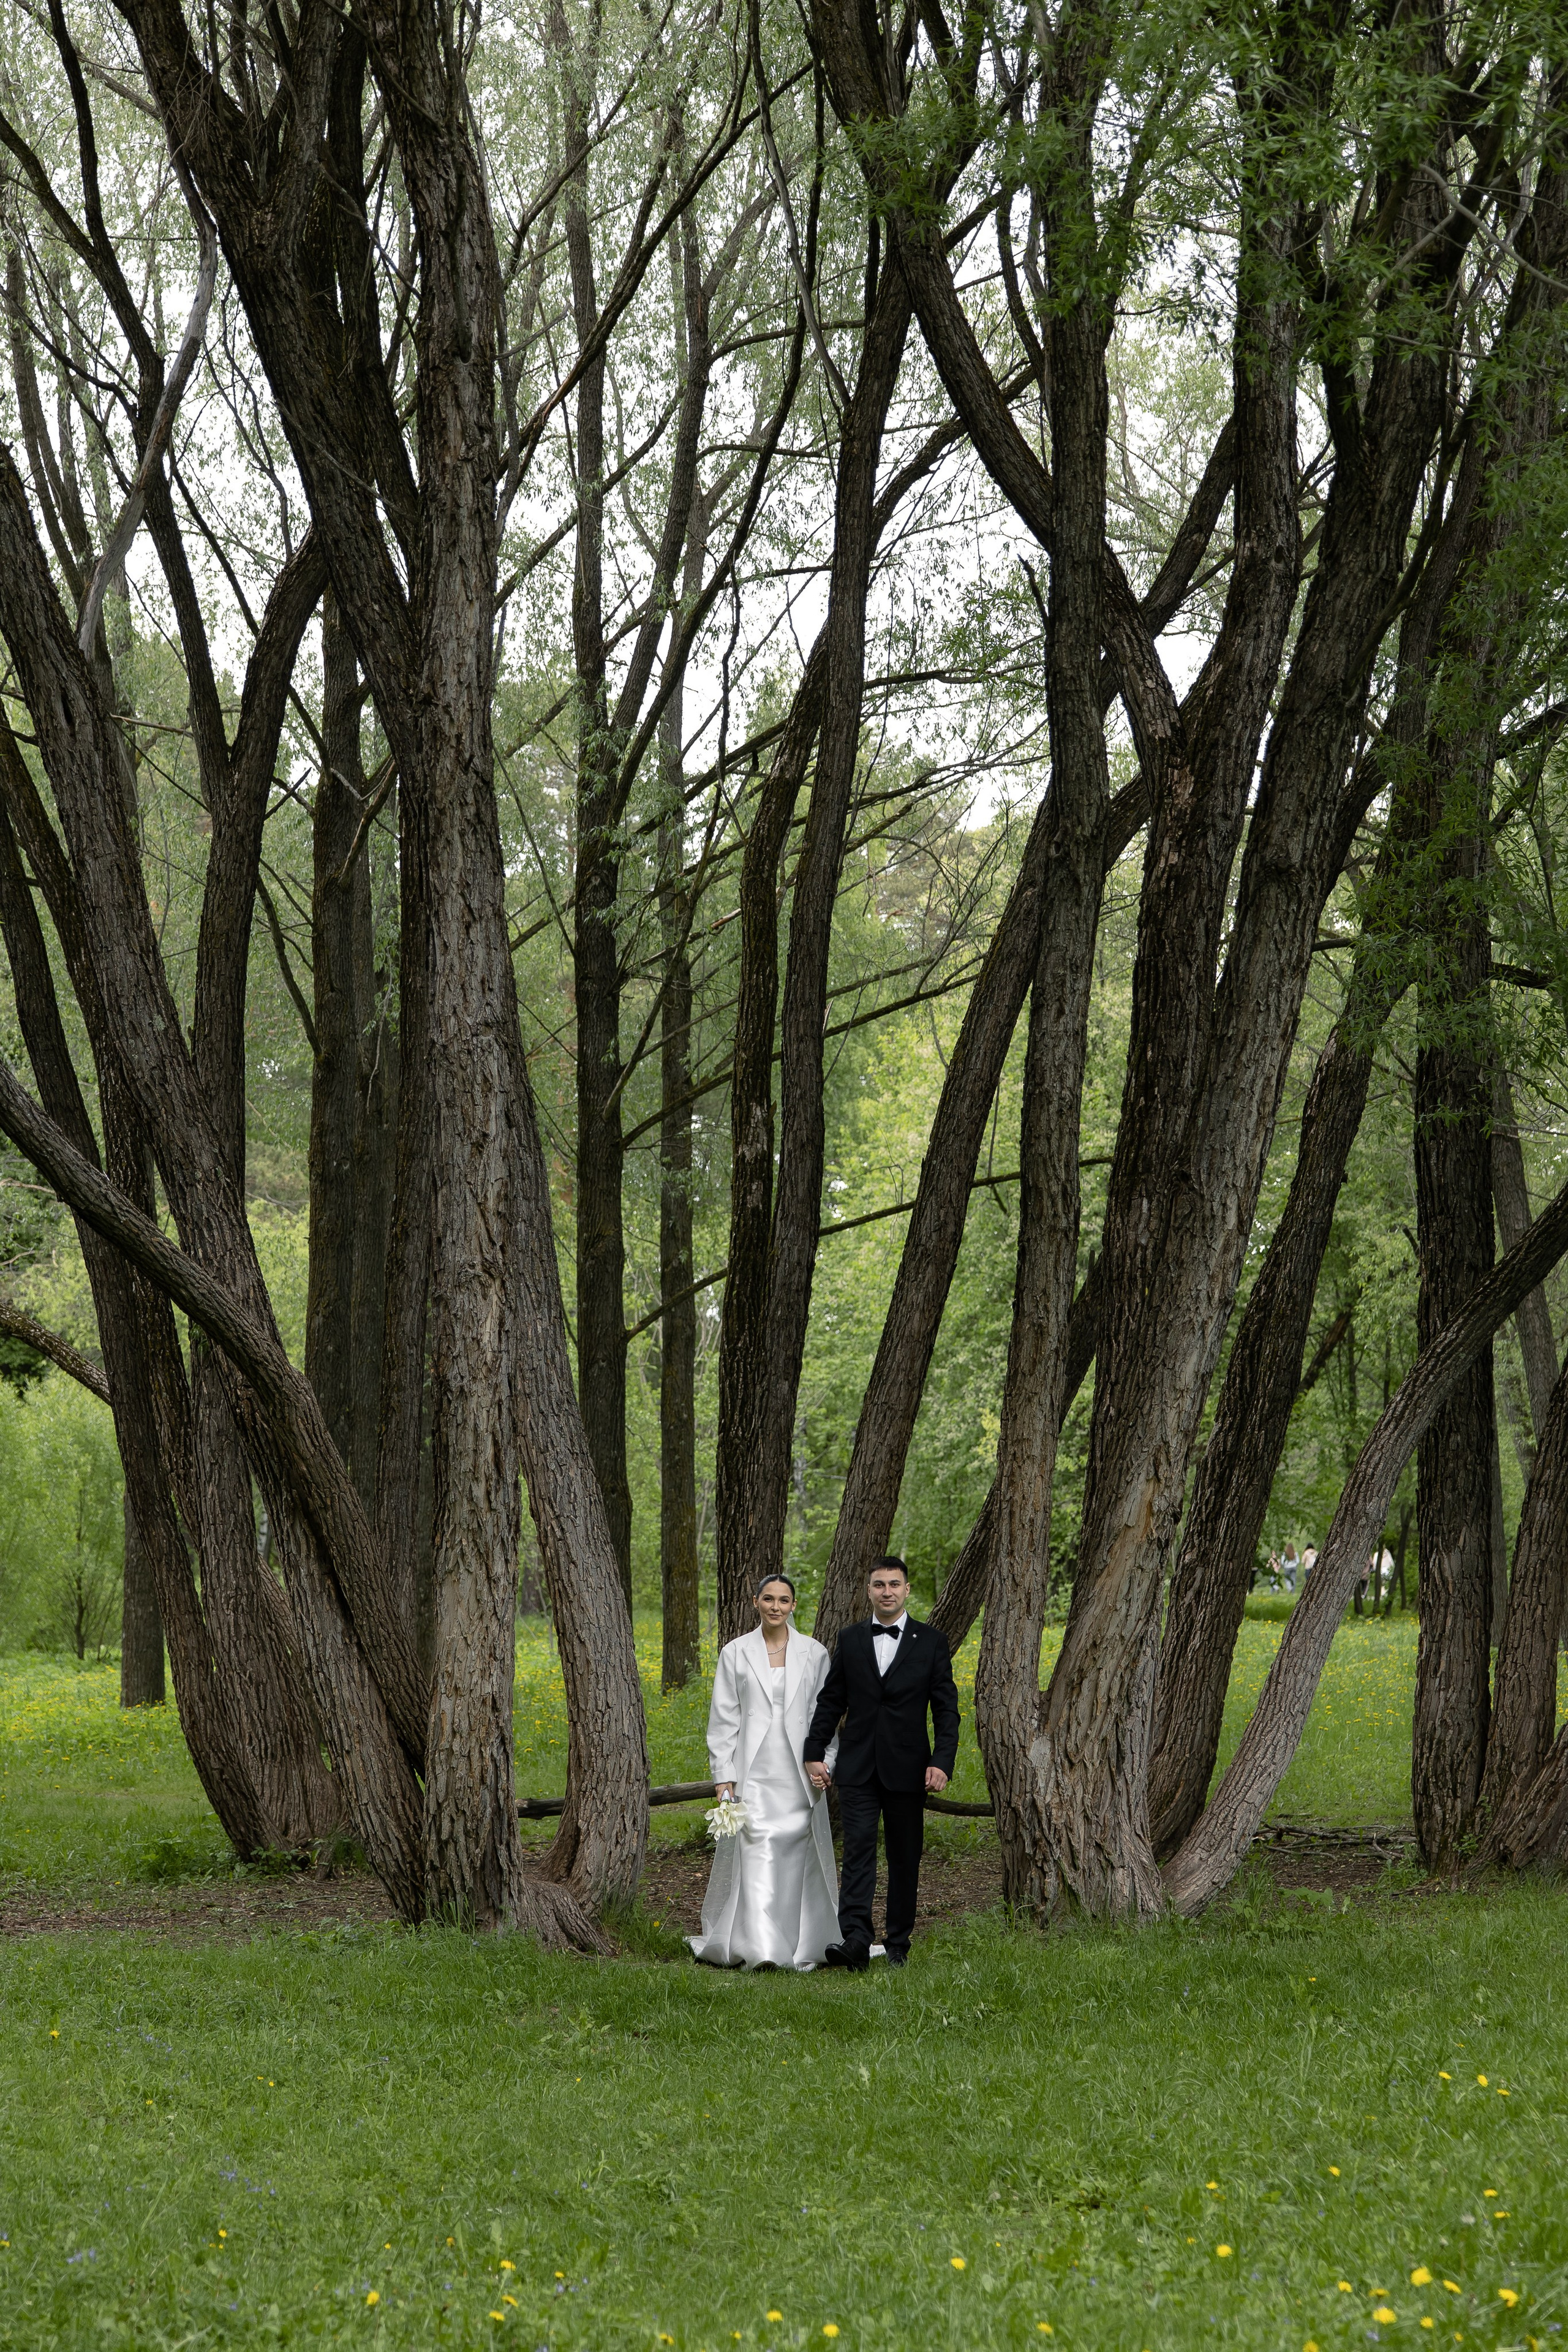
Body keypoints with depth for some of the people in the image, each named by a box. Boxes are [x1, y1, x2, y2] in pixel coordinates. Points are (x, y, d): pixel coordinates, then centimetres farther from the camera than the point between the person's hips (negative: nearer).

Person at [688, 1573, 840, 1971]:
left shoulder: (814, 1654, 6)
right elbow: (724, 1718, 5)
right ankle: (758, 1948, -14)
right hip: (753, 1770, -1)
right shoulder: (735, 1653, 5)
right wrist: (724, 1776, -1)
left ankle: (802, 1945, 12)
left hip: (798, 1773, 1)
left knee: (798, 1854, 2)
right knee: (755, 1851, -11)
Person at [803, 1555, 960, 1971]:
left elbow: (946, 1710, 1)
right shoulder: (850, 1640, 7)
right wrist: (815, 1753, 5)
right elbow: (830, 1702, 12)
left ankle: (898, 1944, 15)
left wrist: (942, 1762, -10)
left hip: (907, 1770, 0)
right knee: (858, 1850, -11)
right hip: (858, 1768, 0)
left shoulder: (930, 1642, 2)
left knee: (905, 1858, 6)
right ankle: (856, 1941, -21)